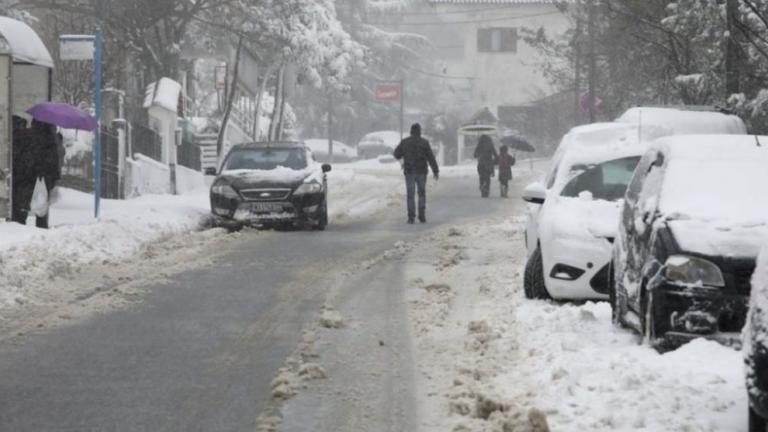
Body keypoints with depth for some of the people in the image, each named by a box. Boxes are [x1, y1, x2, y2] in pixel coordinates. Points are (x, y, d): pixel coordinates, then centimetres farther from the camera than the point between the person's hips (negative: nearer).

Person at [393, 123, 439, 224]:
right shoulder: (424, 142, -5)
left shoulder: (404, 142, -1)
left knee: (410, 195, 3)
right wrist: (436, 171, -5)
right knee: (422, 194, 12)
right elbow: (431, 158, -8)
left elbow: (397, 155, 11)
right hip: (421, 172, 0)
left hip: (409, 172, 0)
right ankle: (422, 216, 8)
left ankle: (411, 217, -5)